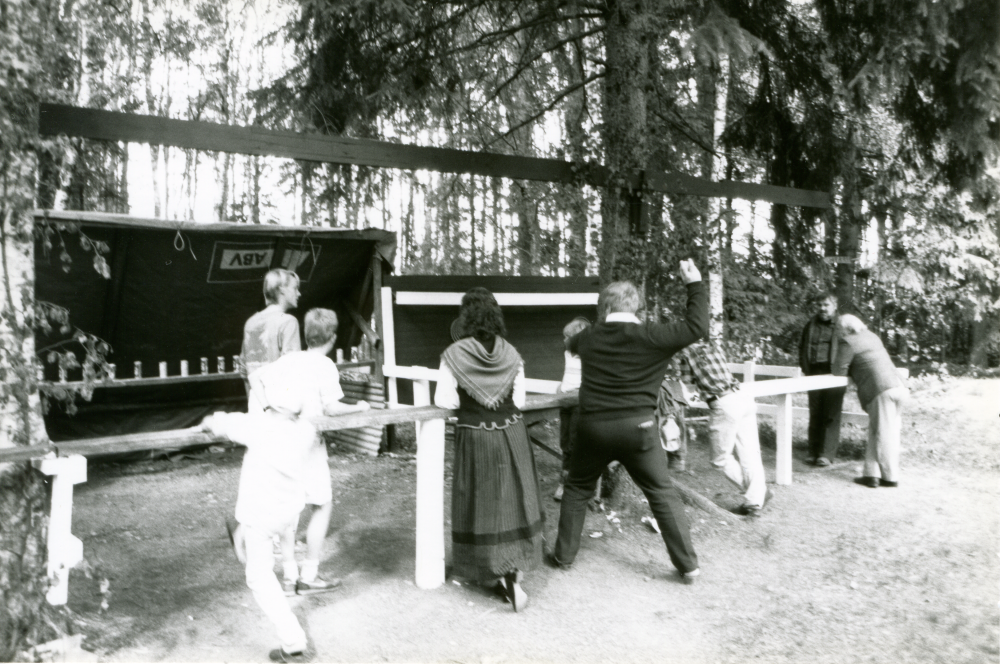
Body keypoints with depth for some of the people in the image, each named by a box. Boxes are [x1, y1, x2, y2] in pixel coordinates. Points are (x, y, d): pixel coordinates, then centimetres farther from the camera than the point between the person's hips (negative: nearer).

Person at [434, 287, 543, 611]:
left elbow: (444, 399, -9)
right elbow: (520, 400, -1)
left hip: (475, 437, -2)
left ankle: (497, 572, 10)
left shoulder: (454, 354, -10)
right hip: (512, 435, 2)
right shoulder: (510, 354, -2)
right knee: (514, 500, 12)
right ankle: (513, 568, 9)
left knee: (482, 503, 9)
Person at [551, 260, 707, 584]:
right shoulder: (651, 336, -8)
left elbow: (570, 345, 27)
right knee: (663, 493, 10)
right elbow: (696, 327, -4)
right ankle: (688, 565, 14)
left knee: (577, 489, 20)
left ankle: (564, 555, 27)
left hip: (594, 427, 2)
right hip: (637, 427, -2)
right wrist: (695, 285, 5)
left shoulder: (589, 338, 4)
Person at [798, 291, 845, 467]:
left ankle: (826, 454, -2)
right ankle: (813, 453, 12)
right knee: (815, 415, 6)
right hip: (814, 375, 4)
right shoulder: (811, 325, 13)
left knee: (831, 416, -4)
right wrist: (806, 370, 7)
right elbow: (802, 349, 18)